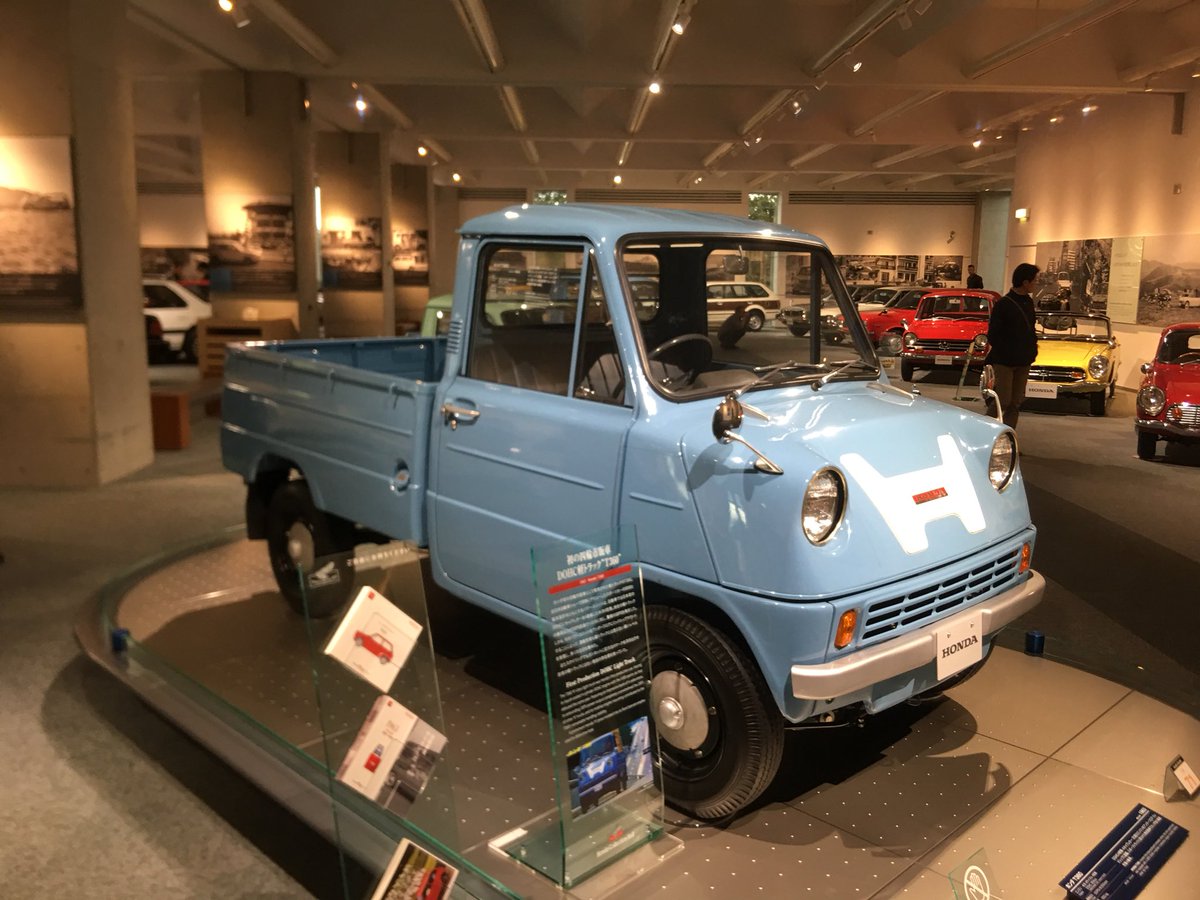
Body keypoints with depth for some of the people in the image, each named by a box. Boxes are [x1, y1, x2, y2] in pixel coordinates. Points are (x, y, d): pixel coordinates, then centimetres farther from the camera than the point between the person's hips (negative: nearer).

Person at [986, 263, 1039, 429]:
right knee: (1003, 401, -9)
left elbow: (1030, 330, 19)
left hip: (1023, 362, 7)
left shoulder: (1028, 302, 10)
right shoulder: (1003, 304, -12)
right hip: (1004, 361, -7)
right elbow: (993, 335, -11)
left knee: (1015, 403, 8)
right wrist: (1006, 352, -10)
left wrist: (1032, 349, 7)